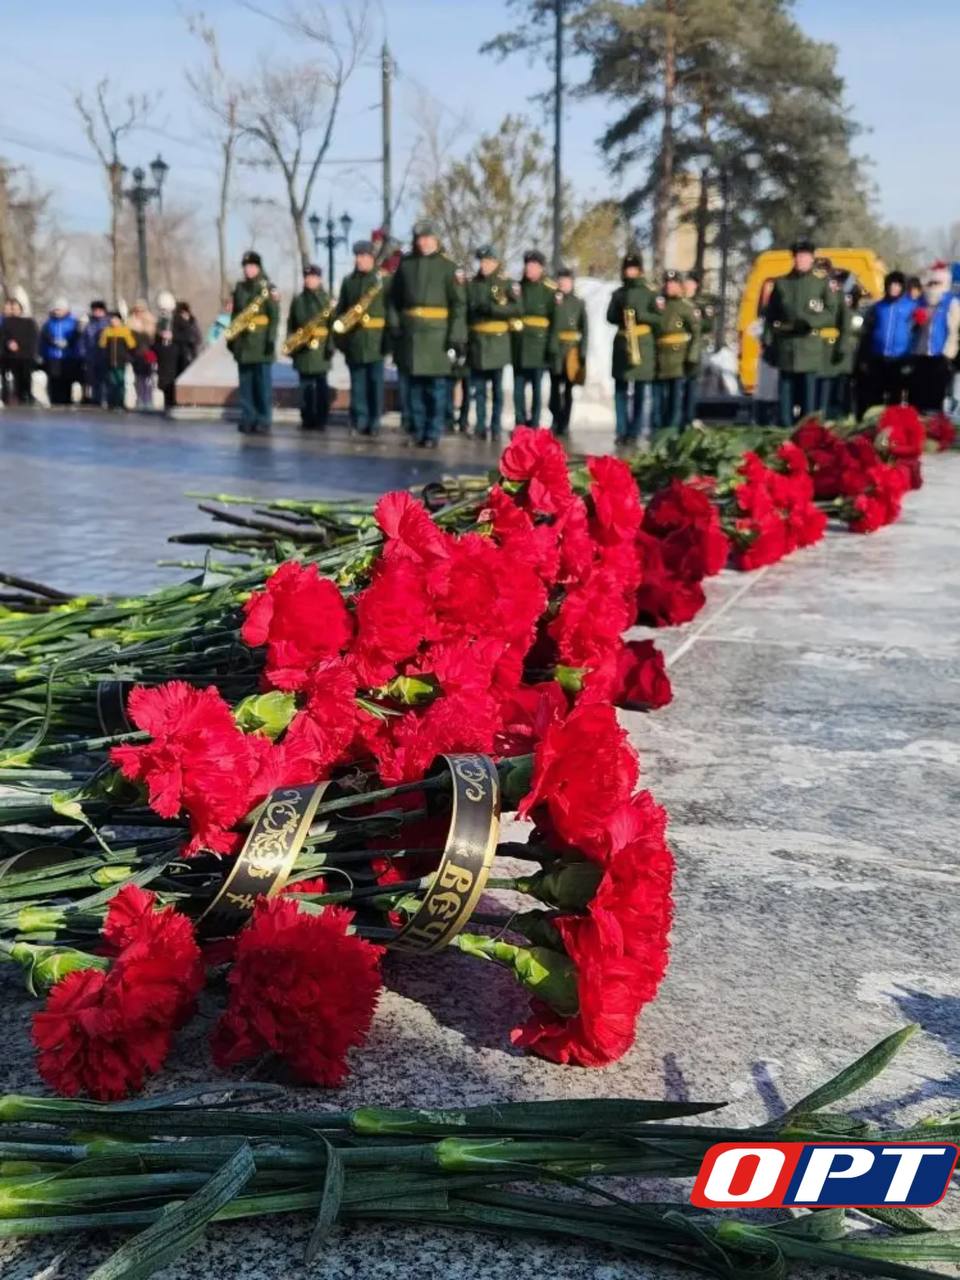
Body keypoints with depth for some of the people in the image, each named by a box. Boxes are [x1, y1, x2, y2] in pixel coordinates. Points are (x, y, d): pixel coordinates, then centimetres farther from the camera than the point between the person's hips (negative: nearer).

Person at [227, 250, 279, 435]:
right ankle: (247, 419, 10)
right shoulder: (238, 288, 13)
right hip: (243, 344, 5)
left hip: (261, 344, -5)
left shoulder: (268, 288, -2)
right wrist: (231, 337, 11)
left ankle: (263, 421, 1)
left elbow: (275, 316, -6)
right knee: (245, 384, 6)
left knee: (263, 384, -2)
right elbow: (234, 314, 17)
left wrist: (271, 339, -14)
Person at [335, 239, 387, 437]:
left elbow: (391, 309, -3)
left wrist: (389, 337, -12)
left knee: (375, 381, -2)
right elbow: (341, 309, 15)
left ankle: (374, 422, 2)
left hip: (375, 338, -3)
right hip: (353, 339, 4)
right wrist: (338, 334, 4)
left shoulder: (383, 280, 1)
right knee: (357, 382, 6)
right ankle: (358, 421, 9)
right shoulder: (347, 281, 14)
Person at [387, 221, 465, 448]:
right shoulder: (405, 264, 10)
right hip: (410, 335, 3)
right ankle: (418, 432, 16)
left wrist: (456, 339, -11)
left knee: (436, 386, -1)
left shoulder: (447, 266, 1)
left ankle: (433, 434, 6)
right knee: (415, 386, 7)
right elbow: (394, 299, 15)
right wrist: (395, 329, 5)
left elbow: (459, 304, -4)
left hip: (437, 335, -3)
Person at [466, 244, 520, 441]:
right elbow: (466, 310, 10)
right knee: (478, 388, 4)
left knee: (497, 388, 1)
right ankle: (481, 426, 9)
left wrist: (491, 308, -16)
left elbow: (516, 308, -9)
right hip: (476, 343, 2)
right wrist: (464, 338, -4)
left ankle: (496, 427, 5)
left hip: (498, 343, -2)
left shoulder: (506, 284, 2)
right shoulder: (472, 285, 11)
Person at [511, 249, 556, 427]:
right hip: (519, 345, 3)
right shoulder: (519, 287, 12)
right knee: (518, 387, 4)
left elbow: (555, 319, -3)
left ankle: (534, 425, 6)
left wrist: (551, 345, -10)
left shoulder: (549, 290, 0)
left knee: (536, 386, 1)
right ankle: (520, 425, 11)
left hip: (538, 344, -3)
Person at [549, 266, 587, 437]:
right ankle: (556, 421, 10)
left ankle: (564, 423, 7)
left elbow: (584, 330, 3)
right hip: (555, 349, 0)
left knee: (568, 388, 2)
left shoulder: (579, 303, 7)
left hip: (572, 350, 0)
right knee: (555, 387, 0)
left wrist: (583, 352, -3)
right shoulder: (552, 300, 5)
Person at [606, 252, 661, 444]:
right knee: (621, 390, 1)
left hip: (644, 344, -3)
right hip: (621, 344, 3)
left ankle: (639, 432, -2)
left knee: (642, 390, -4)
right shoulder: (618, 293, 14)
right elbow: (610, 317, 10)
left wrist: (641, 316, -15)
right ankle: (622, 432, 4)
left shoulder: (649, 293, 5)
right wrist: (621, 316, -10)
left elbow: (659, 318, 0)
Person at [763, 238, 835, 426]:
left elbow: (831, 314, 3)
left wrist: (810, 321, -14)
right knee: (786, 391, 2)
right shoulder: (781, 283, 10)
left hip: (810, 348, -1)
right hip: (785, 347, 1)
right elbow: (771, 315, 7)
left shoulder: (822, 284, 6)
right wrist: (768, 342, -2)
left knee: (808, 392, 0)